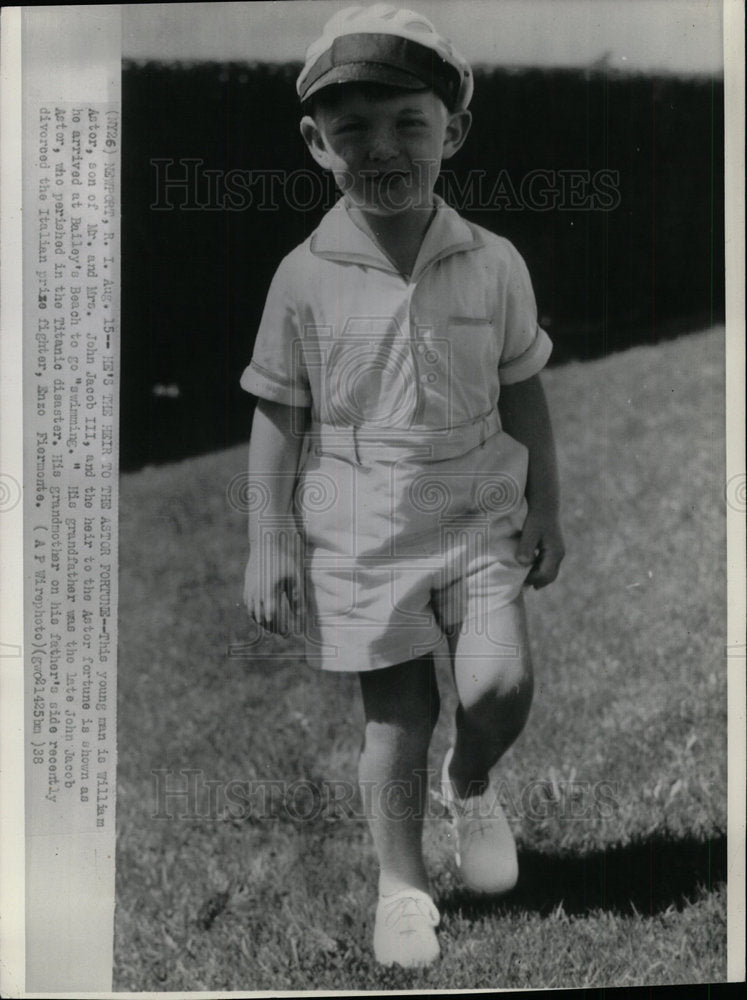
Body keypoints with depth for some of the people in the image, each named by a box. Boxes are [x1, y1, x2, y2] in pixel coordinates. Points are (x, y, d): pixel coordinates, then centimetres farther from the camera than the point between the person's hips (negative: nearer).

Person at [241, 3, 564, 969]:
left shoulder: (495, 265, -4)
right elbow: (277, 416, -2)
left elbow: (524, 395, 6)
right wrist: (268, 543, -4)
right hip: (359, 533, -1)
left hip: (479, 517, 1)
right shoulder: (305, 278, -8)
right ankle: (401, 884, 29)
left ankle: (469, 783, 23)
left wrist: (545, 510, 6)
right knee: (396, 718, 6)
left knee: (501, 687, -13)